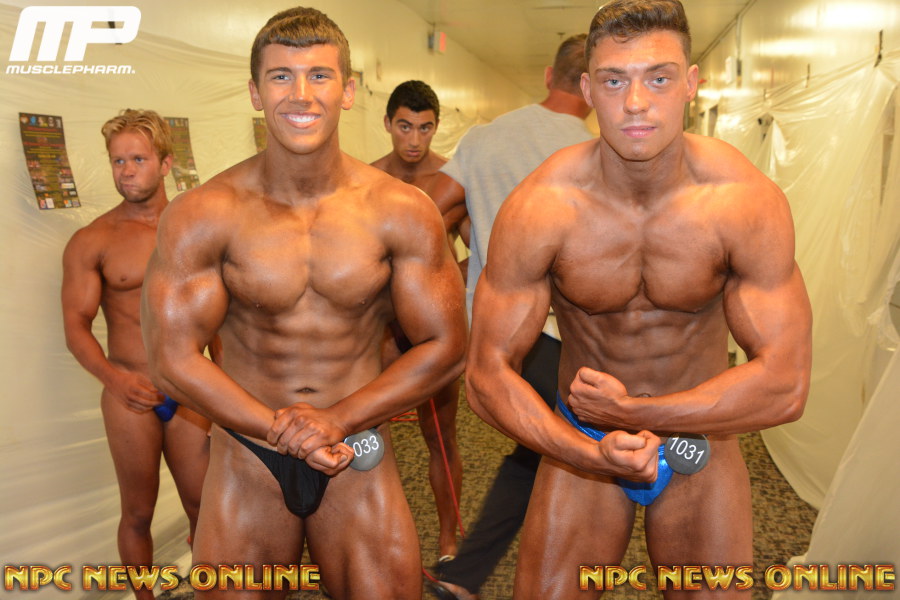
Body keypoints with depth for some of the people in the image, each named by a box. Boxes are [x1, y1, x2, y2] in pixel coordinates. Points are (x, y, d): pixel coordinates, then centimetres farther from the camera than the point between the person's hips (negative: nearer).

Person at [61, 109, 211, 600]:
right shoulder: (91, 242, -4)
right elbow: (76, 326, -7)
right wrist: (115, 377, -25)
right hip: (129, 396, -2)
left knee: (204, 507, 10)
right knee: (138, 513, 12)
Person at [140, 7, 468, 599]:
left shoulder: (403, 212, -8)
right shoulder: (202, 216, -9)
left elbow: (447, 347, -6)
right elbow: (174, 358, -8)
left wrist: (336, 420, -16)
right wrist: (282, 431, -16)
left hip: (360, 453, 0)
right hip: (247, 455, 0)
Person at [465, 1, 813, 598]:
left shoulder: (749, 201, -19)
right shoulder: (539, 207, -21)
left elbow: (785, 384, -19)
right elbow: (488, 374, -18)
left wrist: (628, 410, -21)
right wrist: (593, 454, -30)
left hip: (702, 442, 1)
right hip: (581, 442, 0)